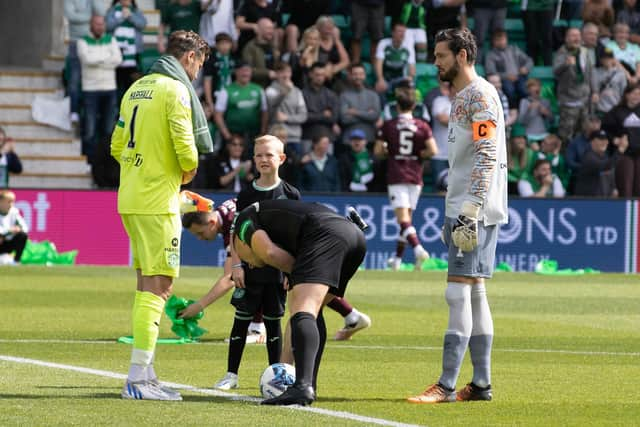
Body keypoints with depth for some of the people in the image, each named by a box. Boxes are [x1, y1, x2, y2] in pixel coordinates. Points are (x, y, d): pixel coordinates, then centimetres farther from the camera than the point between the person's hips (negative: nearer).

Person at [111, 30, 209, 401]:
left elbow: (118, 146, 19)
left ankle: (145, 373, 19)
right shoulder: (175, 90, -11)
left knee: (147, 283, 15)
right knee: (159, 285, -8)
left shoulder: (137, 88, 16)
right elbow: (187, 151, -19)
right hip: (158, 202, -9)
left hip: (130, 199, 9)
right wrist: (187, 174, 2)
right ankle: (138, 379, -11)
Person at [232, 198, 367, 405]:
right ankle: (308, 386, 20)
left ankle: (303, 386, -36)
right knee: (311, 312, 24)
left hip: (324, 233, -9)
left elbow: (271, 253, -3)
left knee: (303, 310, -18)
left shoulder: (244, 220, 22)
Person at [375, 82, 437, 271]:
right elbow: (432, 150, -6)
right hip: (415, 177, 3)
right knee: (406, 218, 12)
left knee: (403, 218, -11)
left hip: (396, 176, -3)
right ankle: (397, 259, 16)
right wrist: (419, 155, 10)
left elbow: (378, 151, -4)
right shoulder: (422, 126, 3)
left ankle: (418, 249, -34)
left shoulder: (388, 126, -2)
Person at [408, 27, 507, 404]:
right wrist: (453, 215, 23)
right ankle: (482, 384, 13)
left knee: (459, 292, -12)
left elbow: (487, 157, -19)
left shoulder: (480, 95, -10)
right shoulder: (462, 98, 20)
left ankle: (446, 386, -15)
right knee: (474, 294, 10)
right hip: (462, 211, 10)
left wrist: (470, 212, -24)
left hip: (476, 210, -10)